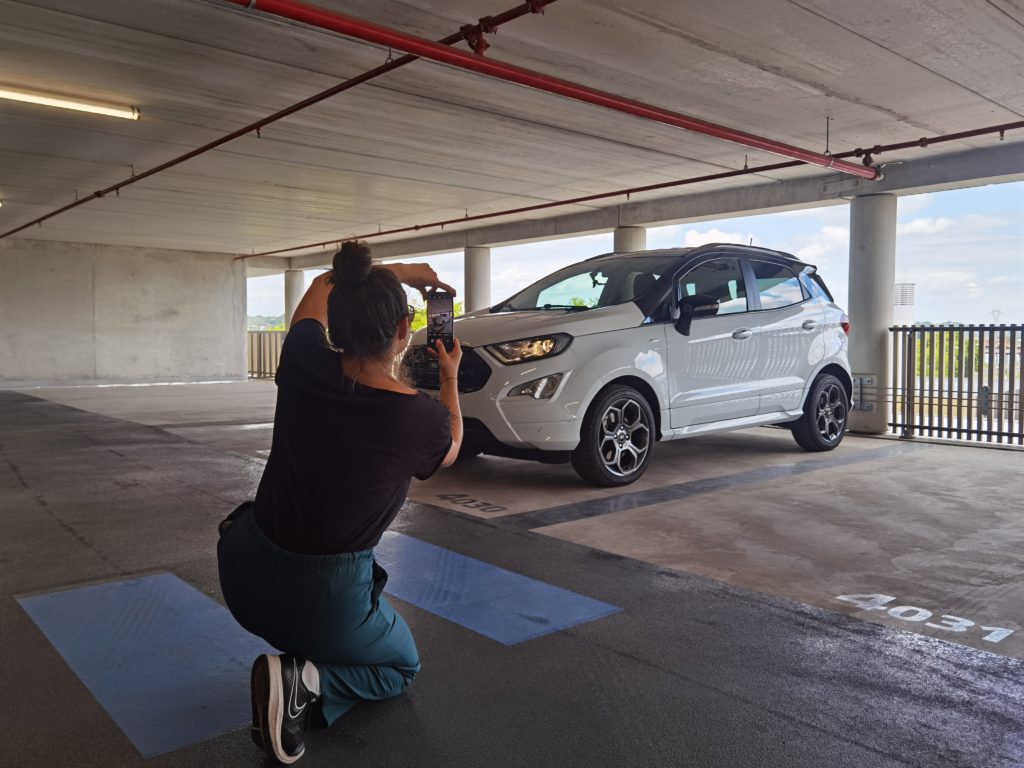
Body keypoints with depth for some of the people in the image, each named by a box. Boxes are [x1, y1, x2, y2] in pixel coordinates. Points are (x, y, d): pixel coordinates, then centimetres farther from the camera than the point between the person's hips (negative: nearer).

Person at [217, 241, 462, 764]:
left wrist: (401, 272, 17)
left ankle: (298, 656, 27)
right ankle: (308, 683, -3)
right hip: (322, 601, -4)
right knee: (402, 666, 26)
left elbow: (323, 286, 10)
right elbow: (449, 450, 8)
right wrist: (450, 377, 21)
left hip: (245, 579, 4)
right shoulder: (421, 416, -20)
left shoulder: (303, 366, -12)